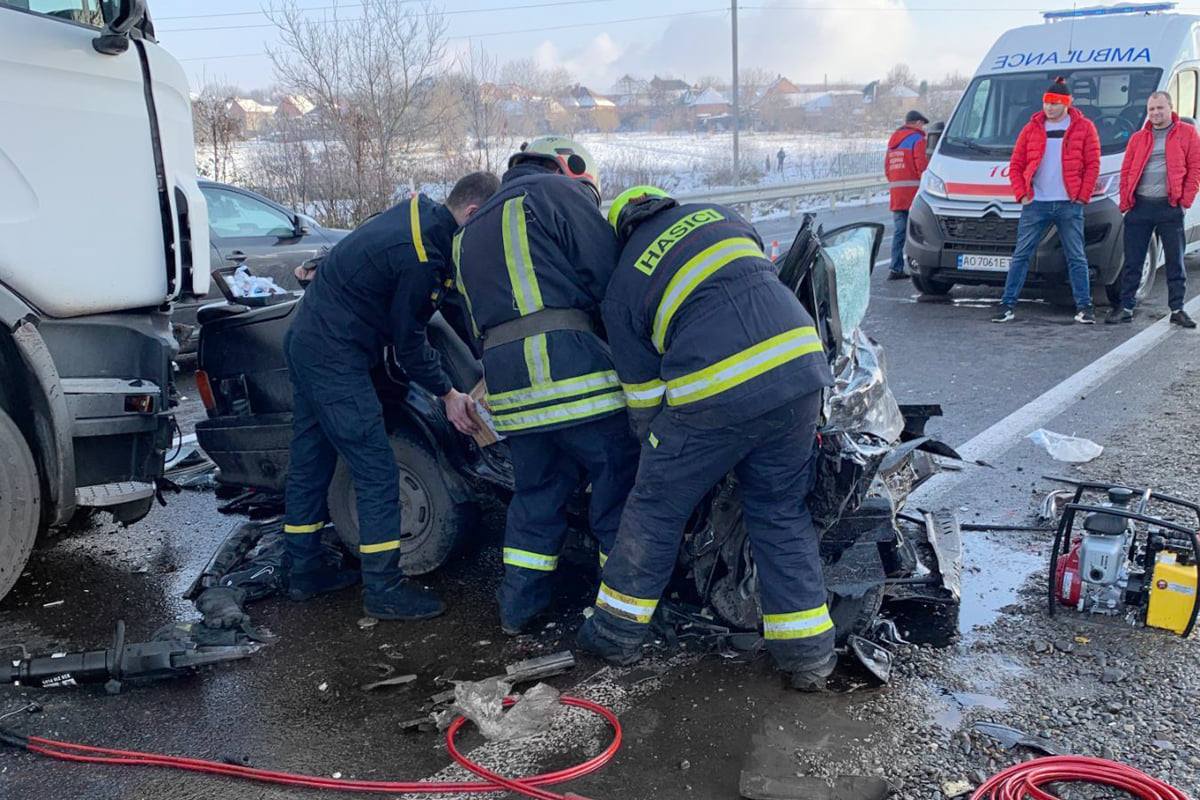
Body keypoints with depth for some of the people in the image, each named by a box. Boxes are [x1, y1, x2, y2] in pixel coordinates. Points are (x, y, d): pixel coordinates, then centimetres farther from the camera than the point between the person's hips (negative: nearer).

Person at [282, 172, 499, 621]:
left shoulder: (420, 211, 3)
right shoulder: (422, 257, -24)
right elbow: (408, 342, -14)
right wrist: (447, 393, -4)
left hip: (306, 340, 10)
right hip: (335, 357, -10)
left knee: (310, 462, 16)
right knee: (377, 473, -5)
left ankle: (304, 571, 29)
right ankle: (384, 590, 2)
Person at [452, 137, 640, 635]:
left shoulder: (470, 233, 29)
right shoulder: (557, 192, 5)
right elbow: (608, 277, -5)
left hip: (507, 383, 7)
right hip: (572, 367, -7)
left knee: (536, 491, 19)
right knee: (618, 485, 3)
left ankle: (519, 606, 25)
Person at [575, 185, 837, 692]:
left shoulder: (622, 288, 11)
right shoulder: (719, 215, 20)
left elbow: (644, 397, 11)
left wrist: (658, 449, 27)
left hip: (714, 394, -4)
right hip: (800, 366, 5)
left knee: (656, 509, 15)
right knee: (781, 513, 18)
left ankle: (617, 631, 28)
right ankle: (808, 653, 20)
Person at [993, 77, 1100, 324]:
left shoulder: (1084, 128, 3)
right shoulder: (1032, 129, 9)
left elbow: (1092, 165, 1)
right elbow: (1015, 166, 9)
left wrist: (1082, 196, -6)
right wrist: (1022, 194, -1)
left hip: (1069, 204, -1)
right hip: (1035, 204, 1)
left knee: (1076, 257, 4)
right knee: (1021, 255, 1)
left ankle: (1084, 307, 10)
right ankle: (1008, 305, 5)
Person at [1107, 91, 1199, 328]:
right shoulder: (1138, 138, 13)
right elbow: (1126, 171, 10)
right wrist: (1125, 202, -1)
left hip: (1170, 207, -2)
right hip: (1139, 206, 2)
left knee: (1175, 261, 4)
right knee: (1132, 261, 4)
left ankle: (1177, 309, 11)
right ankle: (1126, 307, 10)